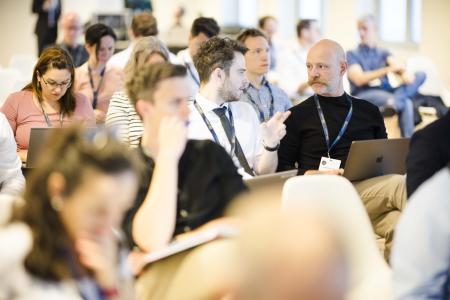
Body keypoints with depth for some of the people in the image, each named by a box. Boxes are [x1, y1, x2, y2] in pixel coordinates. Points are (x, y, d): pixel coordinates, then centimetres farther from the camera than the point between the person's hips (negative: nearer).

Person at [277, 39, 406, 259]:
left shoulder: (369, 111, 26)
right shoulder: (298, 115, 16)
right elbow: (281, 169, 9)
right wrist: (314, 175, -9)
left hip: (372, 191, 4)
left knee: (398, 223, -35)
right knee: (401, 185, -32)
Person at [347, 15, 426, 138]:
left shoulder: (384, 53, 22)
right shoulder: (352, 55, 9)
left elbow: (396, 65, -1)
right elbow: (359, 80, -9)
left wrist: (404, 73, -28)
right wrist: (387, 70, -21)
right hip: (364, 95, -5)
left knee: (420, 75, -23)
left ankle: (393, 103, -44)